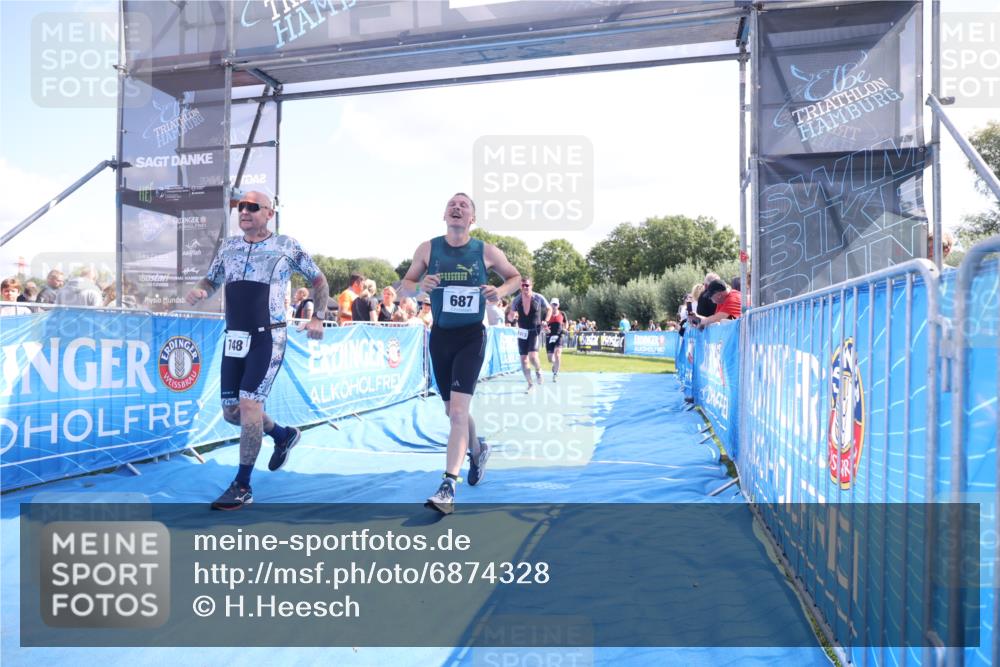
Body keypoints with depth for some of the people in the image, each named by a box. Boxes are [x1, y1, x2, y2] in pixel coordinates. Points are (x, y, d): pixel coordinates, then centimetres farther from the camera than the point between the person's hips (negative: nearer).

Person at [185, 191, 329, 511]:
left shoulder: (287, 246, -1)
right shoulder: (228, 245, 12)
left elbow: (319, 280, 7)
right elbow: (211, 281, 21)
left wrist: (318, 318, -3)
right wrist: (198, 291, -2)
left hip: (267, 338, -6)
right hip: (234, 338, 6)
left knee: (249, 404, -14)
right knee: (231, 411, 9)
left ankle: (242, 486, -2)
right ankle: (283, 434, 36)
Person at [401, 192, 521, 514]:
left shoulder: (486, 251, -4)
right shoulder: (428, 249, 0)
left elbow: (515, 276, 10)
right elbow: (405, 285, 7)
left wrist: (501, 290, -12)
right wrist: (420, 285, -16)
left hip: (471, 336, -3)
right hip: (440, 335, 3)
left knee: (458, 411, -15)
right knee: (452, 411, 15)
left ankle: (448, 486, -10)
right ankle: (478, 449, 44)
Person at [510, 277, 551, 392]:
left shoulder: (538, 298, -8)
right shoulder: (516, 300, -2)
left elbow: (549, 309, 8)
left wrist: (545, 321, -4)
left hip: (534, 331, -3)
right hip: (522, 332, 3)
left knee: (532, 356, -21)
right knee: (523, 359, 3)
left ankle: (538, 370, 13)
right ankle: (530, 384, 18)